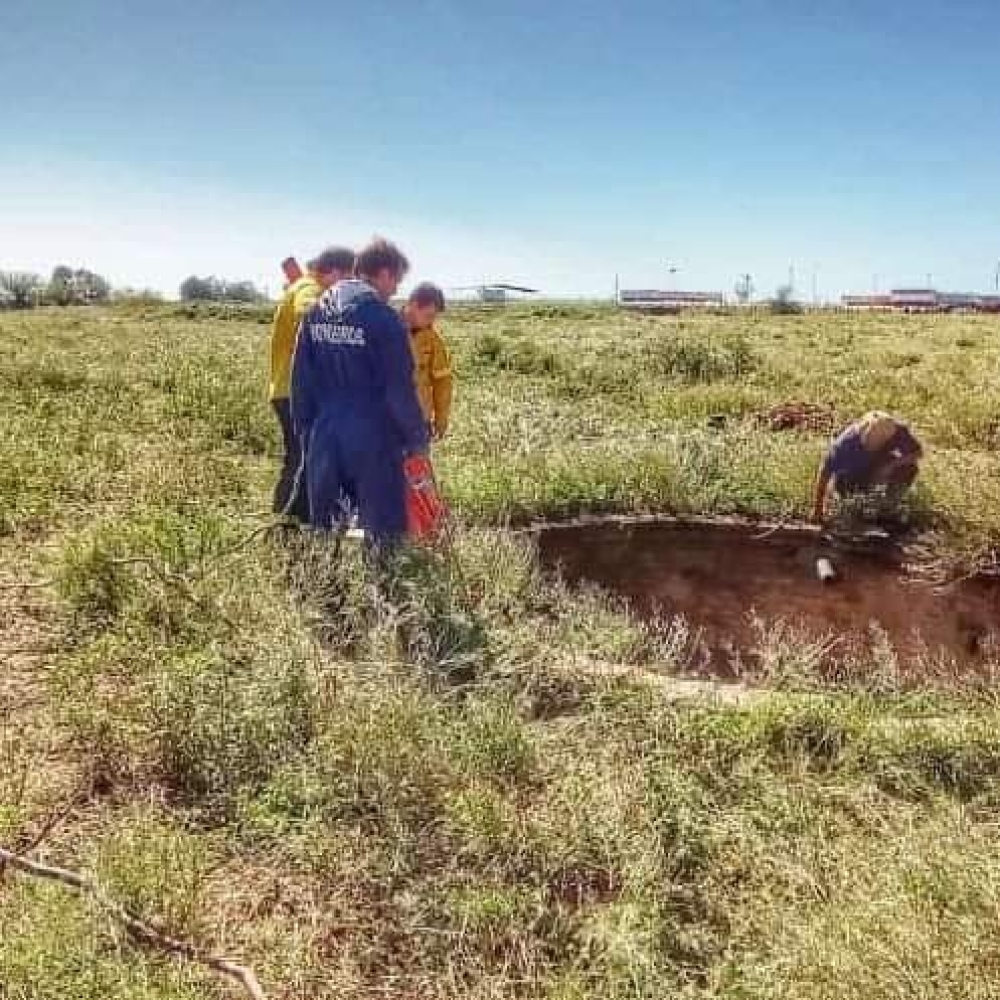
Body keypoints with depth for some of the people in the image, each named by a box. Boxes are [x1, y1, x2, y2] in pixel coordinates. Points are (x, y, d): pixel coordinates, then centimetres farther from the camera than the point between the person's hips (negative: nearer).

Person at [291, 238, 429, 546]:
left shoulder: (315, 313, 7)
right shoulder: (384, 318, -12)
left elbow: (301, 379, 11)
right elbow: (400, 388, -11)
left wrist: (305, 430, 18)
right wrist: (417, 437, 1)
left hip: (324, 437, 6)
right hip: (372, 440, -6)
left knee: (326, 531, 16)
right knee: (381, 530, 5)